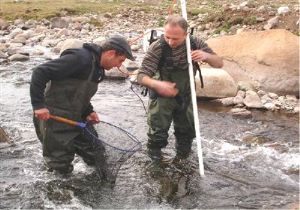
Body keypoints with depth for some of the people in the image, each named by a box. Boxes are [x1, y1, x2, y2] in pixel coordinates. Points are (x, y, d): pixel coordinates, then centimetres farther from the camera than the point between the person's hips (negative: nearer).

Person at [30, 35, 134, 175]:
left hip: (75, 120, 9)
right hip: (55, 120, -9)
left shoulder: (98, 68, 7)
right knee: (62, 168, 2)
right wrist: (38, 104, -28)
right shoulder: (80, 58, -24)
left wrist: (88, 112, 0)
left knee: (96, 158, 10)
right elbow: (40, 72, -26)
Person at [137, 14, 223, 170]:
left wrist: (206, 56, -31)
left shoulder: (195, 43, -14)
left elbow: (219, 64, -7)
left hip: (185, 97, 4)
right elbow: (141, 76, -25)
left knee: (187, 133, 17)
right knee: (158, 133, -1)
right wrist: (157, 84, -47)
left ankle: (182, 157, 43)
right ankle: (155, 160, 26)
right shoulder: (157, 47, -25)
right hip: (162, 97, -3)